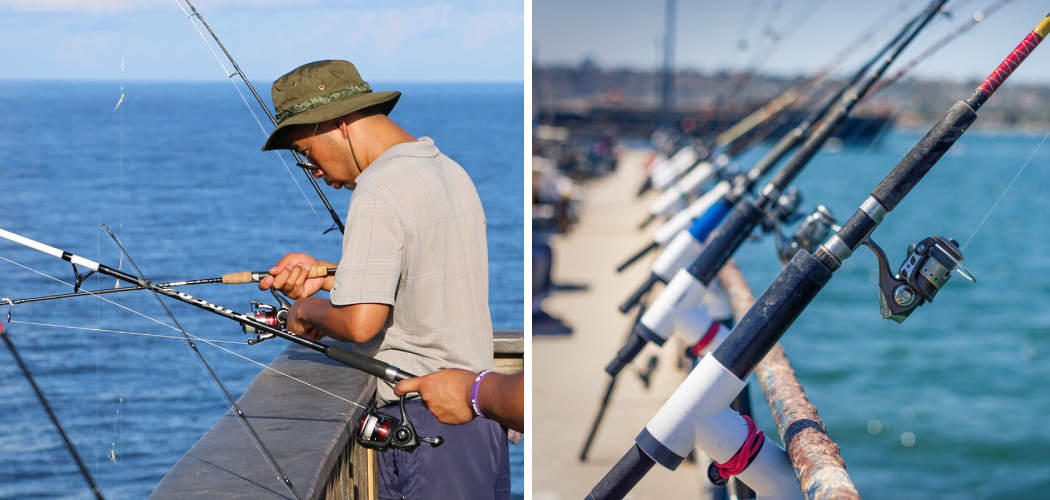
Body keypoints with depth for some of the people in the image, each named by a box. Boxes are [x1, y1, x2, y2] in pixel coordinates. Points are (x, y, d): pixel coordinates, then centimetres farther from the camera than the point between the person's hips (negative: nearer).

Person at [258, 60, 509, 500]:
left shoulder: (378, 195, -18)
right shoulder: (449, 170, 10)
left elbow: (360, 322, -24)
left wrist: (309, 310, -4)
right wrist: (323, 274, 15)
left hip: (426, 418, -9)